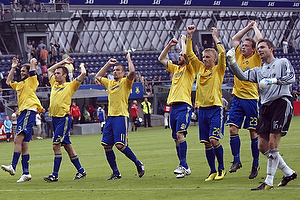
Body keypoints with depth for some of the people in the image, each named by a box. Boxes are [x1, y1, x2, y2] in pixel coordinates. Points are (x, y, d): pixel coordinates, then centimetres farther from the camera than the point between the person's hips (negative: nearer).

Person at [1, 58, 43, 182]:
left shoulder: (31, 81, 6)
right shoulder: (19, 84, 27)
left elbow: (32, 72, -9)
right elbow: (8, 82, 38)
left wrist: (33, 63, 5)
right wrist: (13, 68, 34)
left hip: (29, 112, -9)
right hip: (22, 113, 9)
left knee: (18, 139, -21)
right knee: (23, 145, 4)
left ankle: (13, 167, -29)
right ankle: (26, 173, 3)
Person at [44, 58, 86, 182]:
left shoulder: (70, 86, -2)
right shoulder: (54, 84, 17)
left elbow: (83, 74, -9)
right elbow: (49, 70, 31)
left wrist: (82, 66, 11)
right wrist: (63, 62, 28)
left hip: (64, 118, -7)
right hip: (54, 118, 7)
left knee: (56, 145, -13)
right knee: (67, 145, 9)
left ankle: (55, 175, -11)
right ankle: (81, 171, 15)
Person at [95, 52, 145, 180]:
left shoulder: (125, 82, 0)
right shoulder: (109, 83, 19)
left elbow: (132, 72, -18)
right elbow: (98, 77, 33)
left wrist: (128, 58, -4)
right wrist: (108, 64, 26)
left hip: (121, 117, -7)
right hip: (110, 117, 7)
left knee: (120, 145, -17)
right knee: (106, 145, -1)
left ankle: (138, 164, 2)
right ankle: (115, 173, 7)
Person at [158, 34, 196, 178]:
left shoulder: (190, 69, 1)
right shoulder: (175, 68, 21)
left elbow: (186, 55, -16)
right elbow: (161, 59, 26)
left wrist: (183, 41, 0)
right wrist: (170, 45, 17)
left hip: (184, 105, -8)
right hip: (173, 105, 8)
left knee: (180, 134, -20)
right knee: (176, 138, 6)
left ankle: (182, 166, -21)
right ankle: (185, 168, 11)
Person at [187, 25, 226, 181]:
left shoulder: (218, 70, 0)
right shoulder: (200, 68, 12)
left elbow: (222, 54, -15)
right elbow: (189, 54, 10)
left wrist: (215, 38, -10)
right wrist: (189, 36, 2)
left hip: (215, 108, -5)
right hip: (202, 108, 5)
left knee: (214, 140, -13)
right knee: (206, 143, 4)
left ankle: (221, 169, 2)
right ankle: (213, 172, 11)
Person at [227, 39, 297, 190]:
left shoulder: (283, 62, 8)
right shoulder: (258, 71, 22)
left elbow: (291, 77, -9)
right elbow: (243, 76, 6)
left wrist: (272, 80, -21)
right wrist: (232, 61, -9)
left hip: (281, 102, -7)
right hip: (265, 107, 7)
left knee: (272, 144, -13)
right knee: (262, 146, 2)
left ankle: (269, 182, -9)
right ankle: (288, 173, 16)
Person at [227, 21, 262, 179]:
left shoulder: (256, 58, -1)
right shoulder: (239, 56, 12)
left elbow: (260, 40, -9)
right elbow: (234, 39, 20)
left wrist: (255, 27, 7)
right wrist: (248, 27, 21)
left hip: (251, 98, -5)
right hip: (237, 98, 5)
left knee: (253, 132, 0)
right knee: (233, 129, -4)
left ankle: (256, 164, 7)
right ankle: (236, 161, 4)